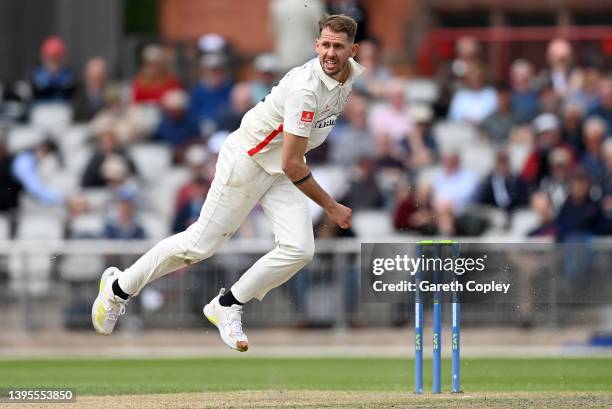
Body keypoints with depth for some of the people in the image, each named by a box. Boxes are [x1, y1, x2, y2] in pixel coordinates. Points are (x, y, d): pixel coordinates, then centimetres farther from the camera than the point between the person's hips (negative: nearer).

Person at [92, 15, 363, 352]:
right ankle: (118, 287, 16)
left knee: (299, 249, -10)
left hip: (281, 172, 7)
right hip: (248, 159, -7)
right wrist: (330, 207, -21)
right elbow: (291, 165, -28)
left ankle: (226, 307, 8)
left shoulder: (356, 75, -5)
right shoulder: (305, 88, -31)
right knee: (200, 244, -3)